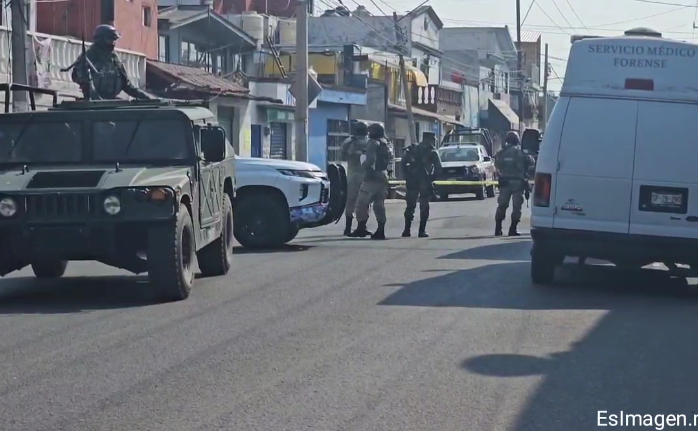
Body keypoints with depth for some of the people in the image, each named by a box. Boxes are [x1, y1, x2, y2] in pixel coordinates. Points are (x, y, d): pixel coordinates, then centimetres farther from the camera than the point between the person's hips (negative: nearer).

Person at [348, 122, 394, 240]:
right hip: (383, 177, 8)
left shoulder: (374, 143, -9)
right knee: (379, 204, 9)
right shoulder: (387, 144, 17)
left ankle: (361, 228, -8)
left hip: (372, 177, -8)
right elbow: (389, 160, 19)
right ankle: (380, 231, 4)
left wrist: (364, 164, -3)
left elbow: (371, 159, -20)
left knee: (362, 203, -4)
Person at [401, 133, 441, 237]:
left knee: (410, 205, 11)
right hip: (425, 181, -3)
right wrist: (432, 176, 4)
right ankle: (422, 231, -3)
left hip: (412, 181, 3)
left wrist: (407, 176, 5)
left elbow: (403, 162, 3)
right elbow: (438, 167, -8)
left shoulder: (413, 149, 14)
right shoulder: (432, 152, 3)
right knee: (424, 206, 3)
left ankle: (407, 230, 4)